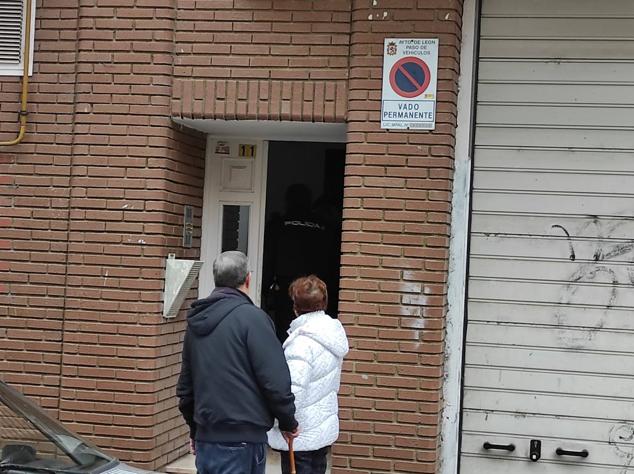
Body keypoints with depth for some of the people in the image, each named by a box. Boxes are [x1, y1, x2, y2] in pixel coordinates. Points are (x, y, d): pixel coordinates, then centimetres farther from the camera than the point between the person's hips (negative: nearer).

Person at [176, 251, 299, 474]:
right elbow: (276, 380, -15)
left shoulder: (196, 322, 10)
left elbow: (185, 384, 18)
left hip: (205, 439, 7)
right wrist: (289, 422, 0)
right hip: (242, 439, -7)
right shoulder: (251, 317, -12)